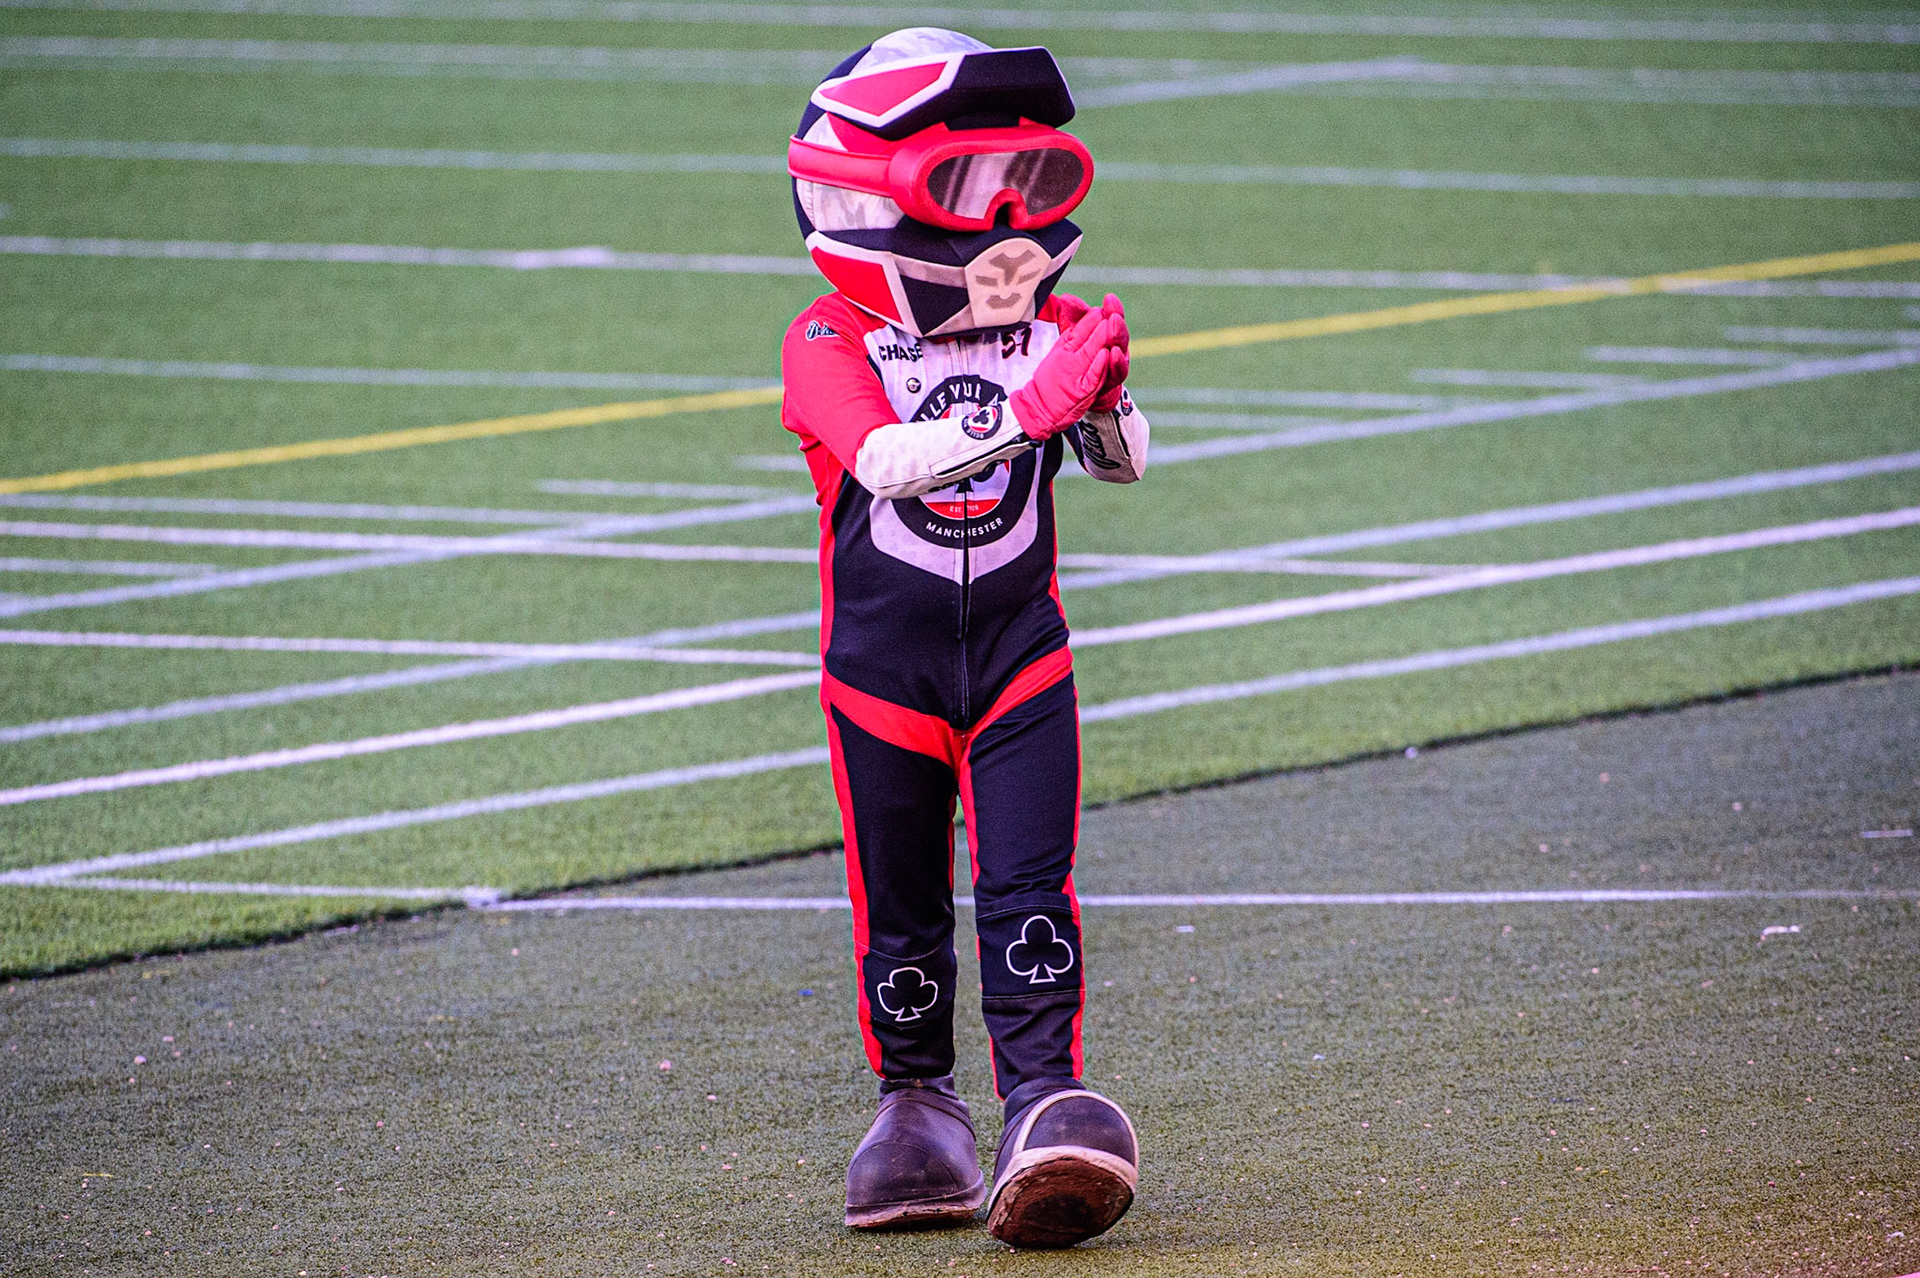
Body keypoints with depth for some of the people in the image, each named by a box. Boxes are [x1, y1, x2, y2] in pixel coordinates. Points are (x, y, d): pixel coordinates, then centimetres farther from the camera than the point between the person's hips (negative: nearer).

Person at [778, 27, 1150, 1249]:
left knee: (1030, 891, -11)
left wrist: (1102, 389, -29)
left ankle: (1045, 1093, -13)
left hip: (1019, 654, 2)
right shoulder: (831, 345, -13)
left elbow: (1123, 459, -6)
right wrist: (1029, 404, -42)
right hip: (884, 670, -1)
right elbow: (884, 460, -31)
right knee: (902, 908, 8)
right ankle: (916, 1103, 24)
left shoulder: (1046, 329, -1)